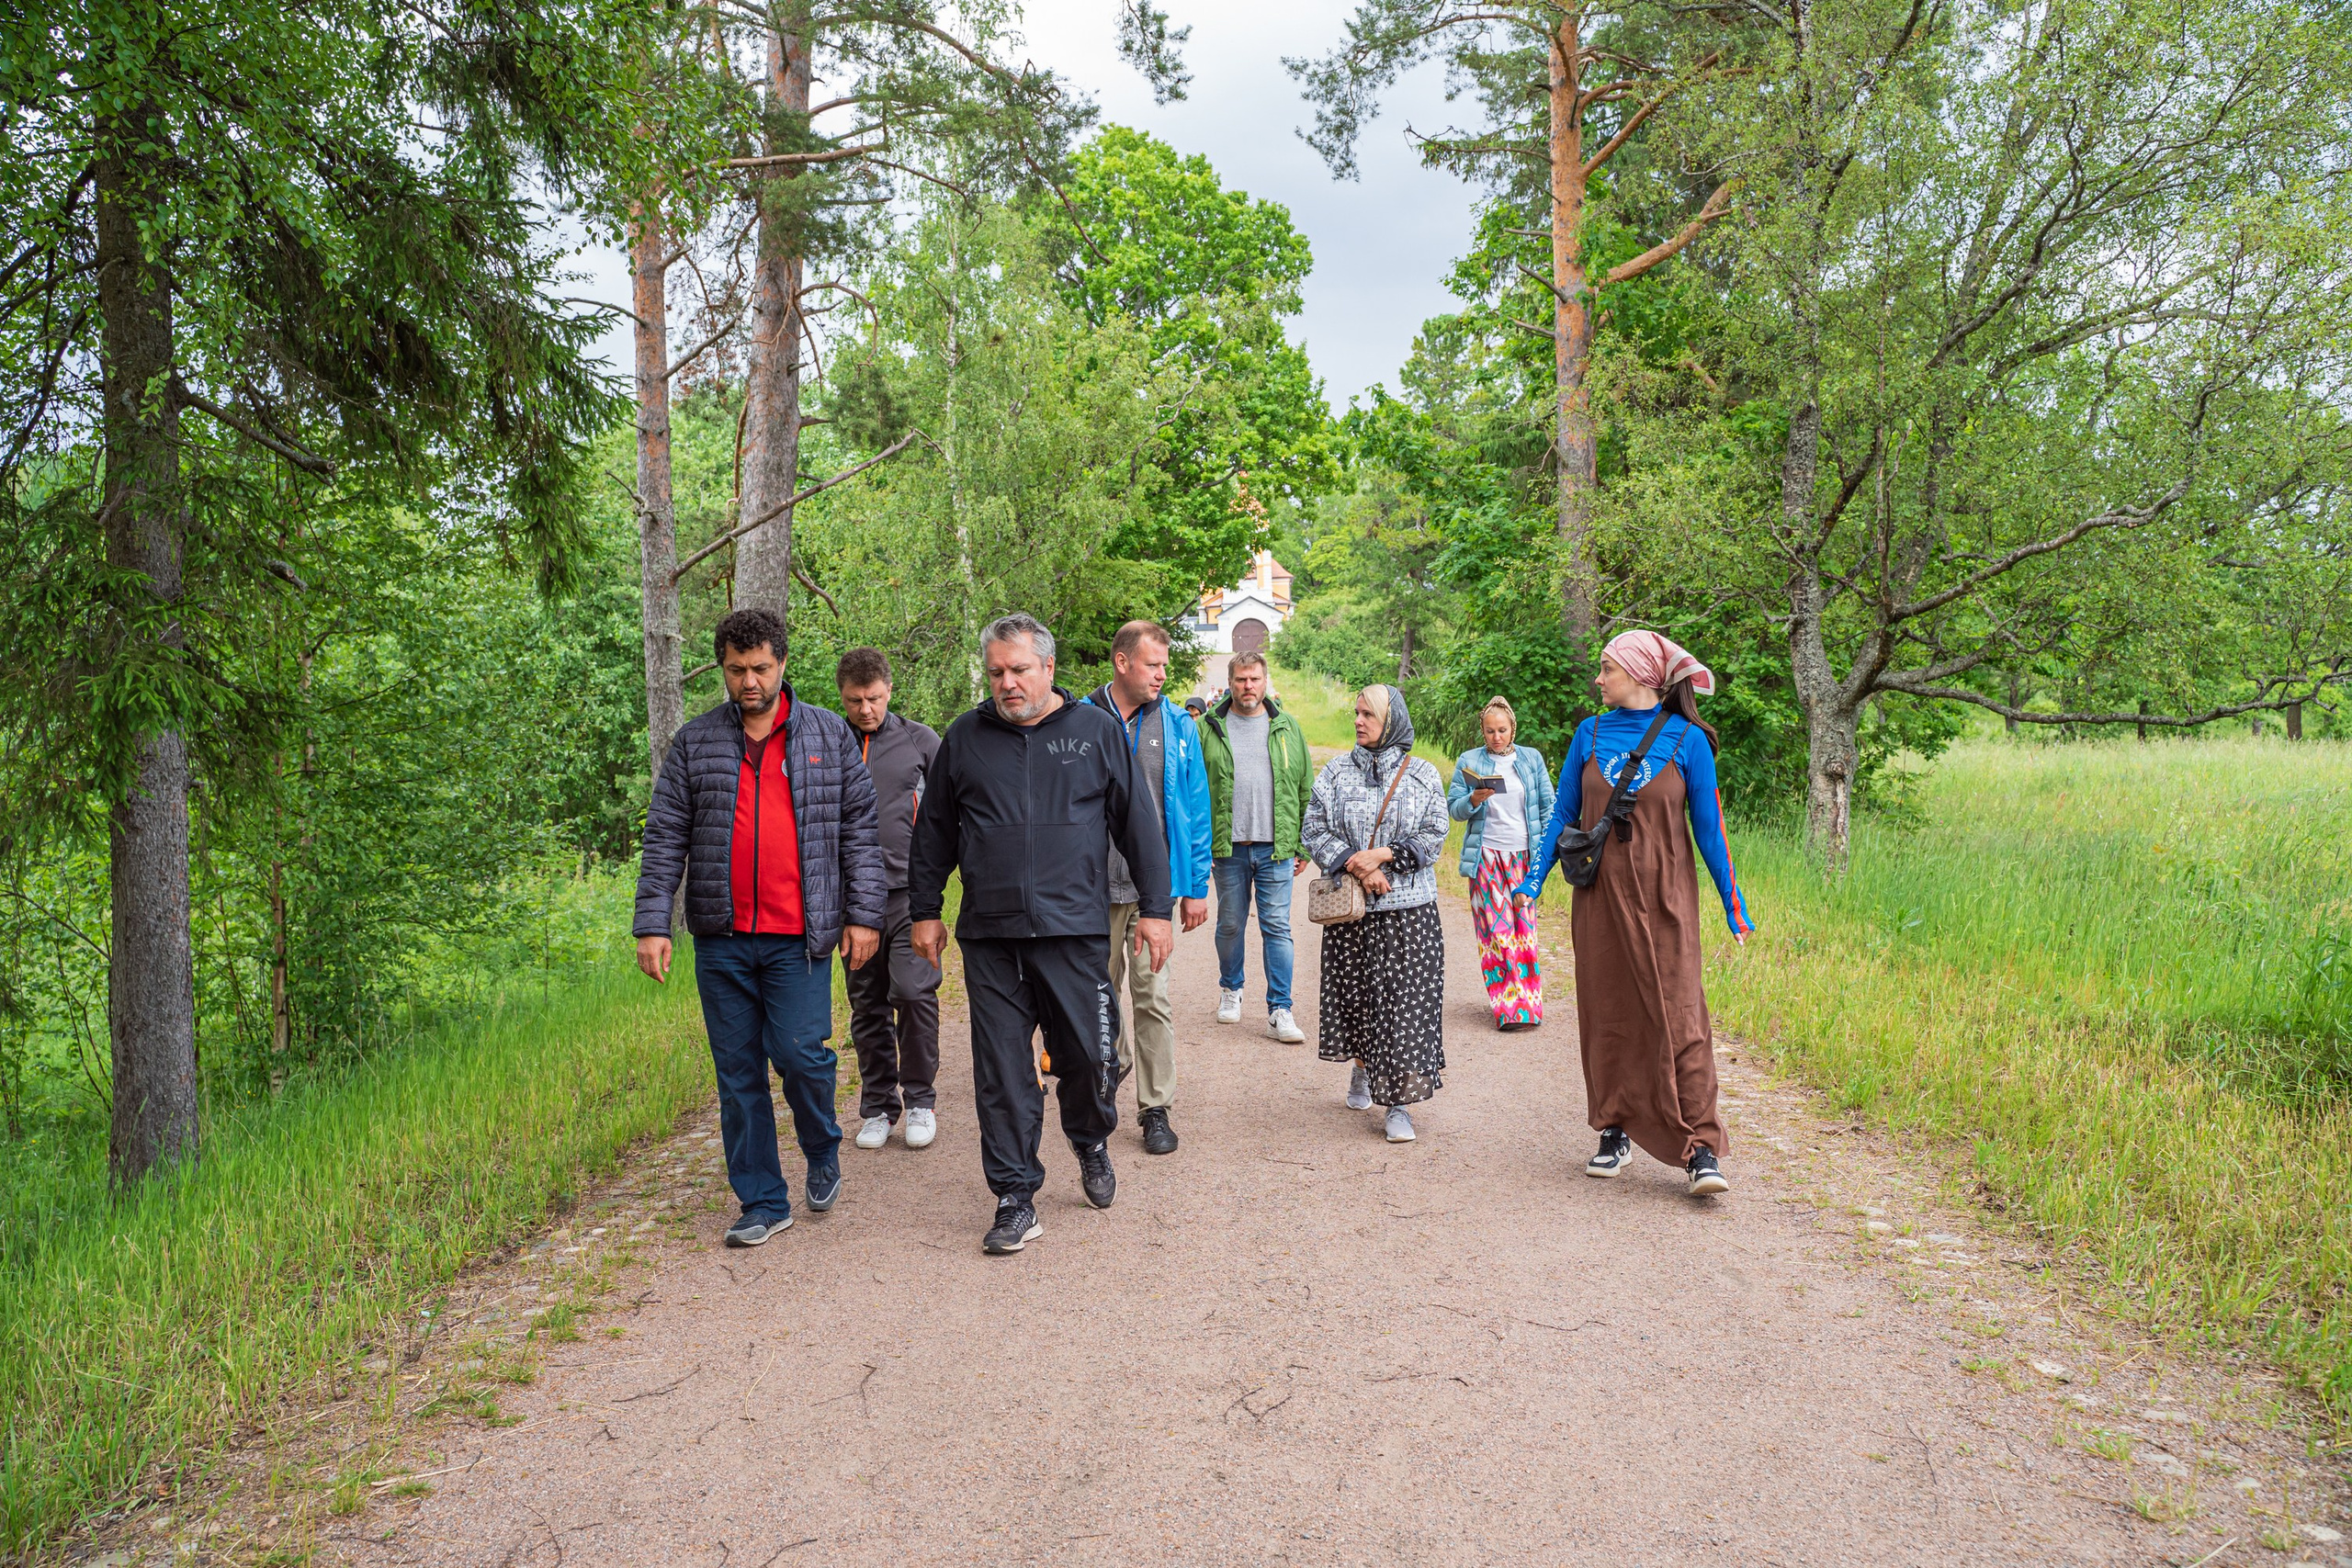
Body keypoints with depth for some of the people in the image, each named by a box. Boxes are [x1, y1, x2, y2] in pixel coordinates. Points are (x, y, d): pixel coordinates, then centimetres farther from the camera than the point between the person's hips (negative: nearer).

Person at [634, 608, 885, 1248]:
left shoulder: (829, 735, 6)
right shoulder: (694, 743, 8)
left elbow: (859, 828, 6)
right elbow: (665, 838, 7)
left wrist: (863, 913, 0)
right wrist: (652, 924, -1)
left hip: (799, 937, -2)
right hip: (721, 938, 2)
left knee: (800, 1053, -10)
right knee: (738, 1072, 6)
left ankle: (823, 1153, 21)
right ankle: (763, 1202, 19)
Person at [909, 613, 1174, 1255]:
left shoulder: (1096, 730, 5)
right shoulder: (964, 739, 9)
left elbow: (1137, 823, 7)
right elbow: (933, 832, 18)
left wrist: (1154, 908, 4)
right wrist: (925, 910, 16)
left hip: (1075, 930, -1)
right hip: (989, 936, 1)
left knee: (1089, 1054, 2)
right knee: (1001, 1069, 2)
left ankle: (1091, 1143, 34)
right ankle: (1015, 1198, 14)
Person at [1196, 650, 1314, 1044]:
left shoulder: (1287, 727, 7)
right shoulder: (1209, 728, 3)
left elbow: (1306, 790, 9)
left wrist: (1304, 846, 6)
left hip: (1275, 848, 0)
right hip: (1227, 848, 0)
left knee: (1277, 927, -1)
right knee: (1230, 924, 11)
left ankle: (1279, 1011, 3)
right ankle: (1230, 989, 33)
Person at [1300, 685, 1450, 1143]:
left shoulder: (1422, 775, 3)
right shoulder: (1335, 772, 5)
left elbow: (1433, 836, -2)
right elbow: (1313, 830, 0)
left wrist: (1381, 856, -14)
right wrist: (1357, 866, -12)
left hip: (1408, 908, -2)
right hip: (1350, 907, 2)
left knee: (1405, 1001, -5)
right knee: (1354, 992, 10)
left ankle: (1399, 1101, 0)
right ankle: (1362, 1070, 36)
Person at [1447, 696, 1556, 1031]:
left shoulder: (1531, 758, 8)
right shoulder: (1468, 761, 4)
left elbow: (1548, 805, 11)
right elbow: (1453, 808, 2)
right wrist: (1473, 800, -18)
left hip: (1524, 855, 1)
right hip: (1486, 854, -1)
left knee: (1524, 926, -1)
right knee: (1495, 929, -5)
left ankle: (1526, 1004, 7)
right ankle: (1507, 1007, 0)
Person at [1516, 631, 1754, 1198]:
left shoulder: (1686, 740, -4)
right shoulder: (1590, 734, 6)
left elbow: (1708, 827, 0)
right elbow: (1563, 814, 11)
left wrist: (1734, 905, 0)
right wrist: (1533, 880, 5)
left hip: (1665, 899, -3)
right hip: (1600, 896, 3)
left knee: (1677, 1015, -7)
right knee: (1607, 1014, 7)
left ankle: (1700, 1149, -3)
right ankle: (1616, 1134, 19)